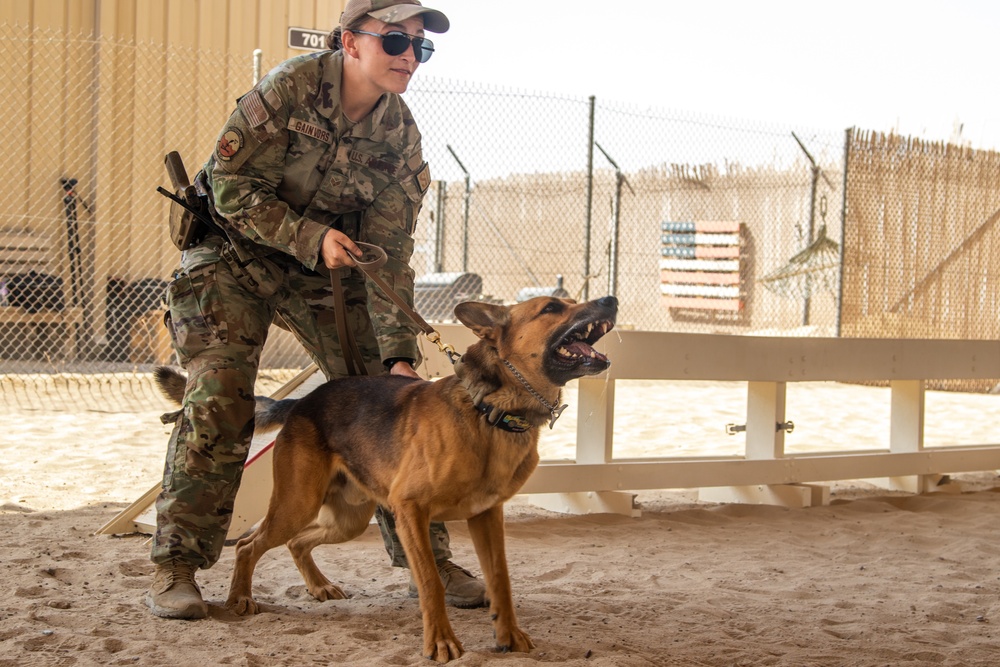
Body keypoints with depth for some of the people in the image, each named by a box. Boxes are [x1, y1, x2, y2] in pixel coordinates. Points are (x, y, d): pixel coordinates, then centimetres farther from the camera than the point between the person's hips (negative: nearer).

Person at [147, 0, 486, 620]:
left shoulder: (400, 134, -9)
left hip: (330, 267, 4)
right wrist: (310, 237, -31)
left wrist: (398, 354, -17)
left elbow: (389, 253, -9)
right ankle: (174, 568, -3)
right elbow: (232, 189, -20)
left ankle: (429, 559, 9)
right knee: (219, 405, -16)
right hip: (236, 251, -4)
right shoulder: (291, 88, -22)